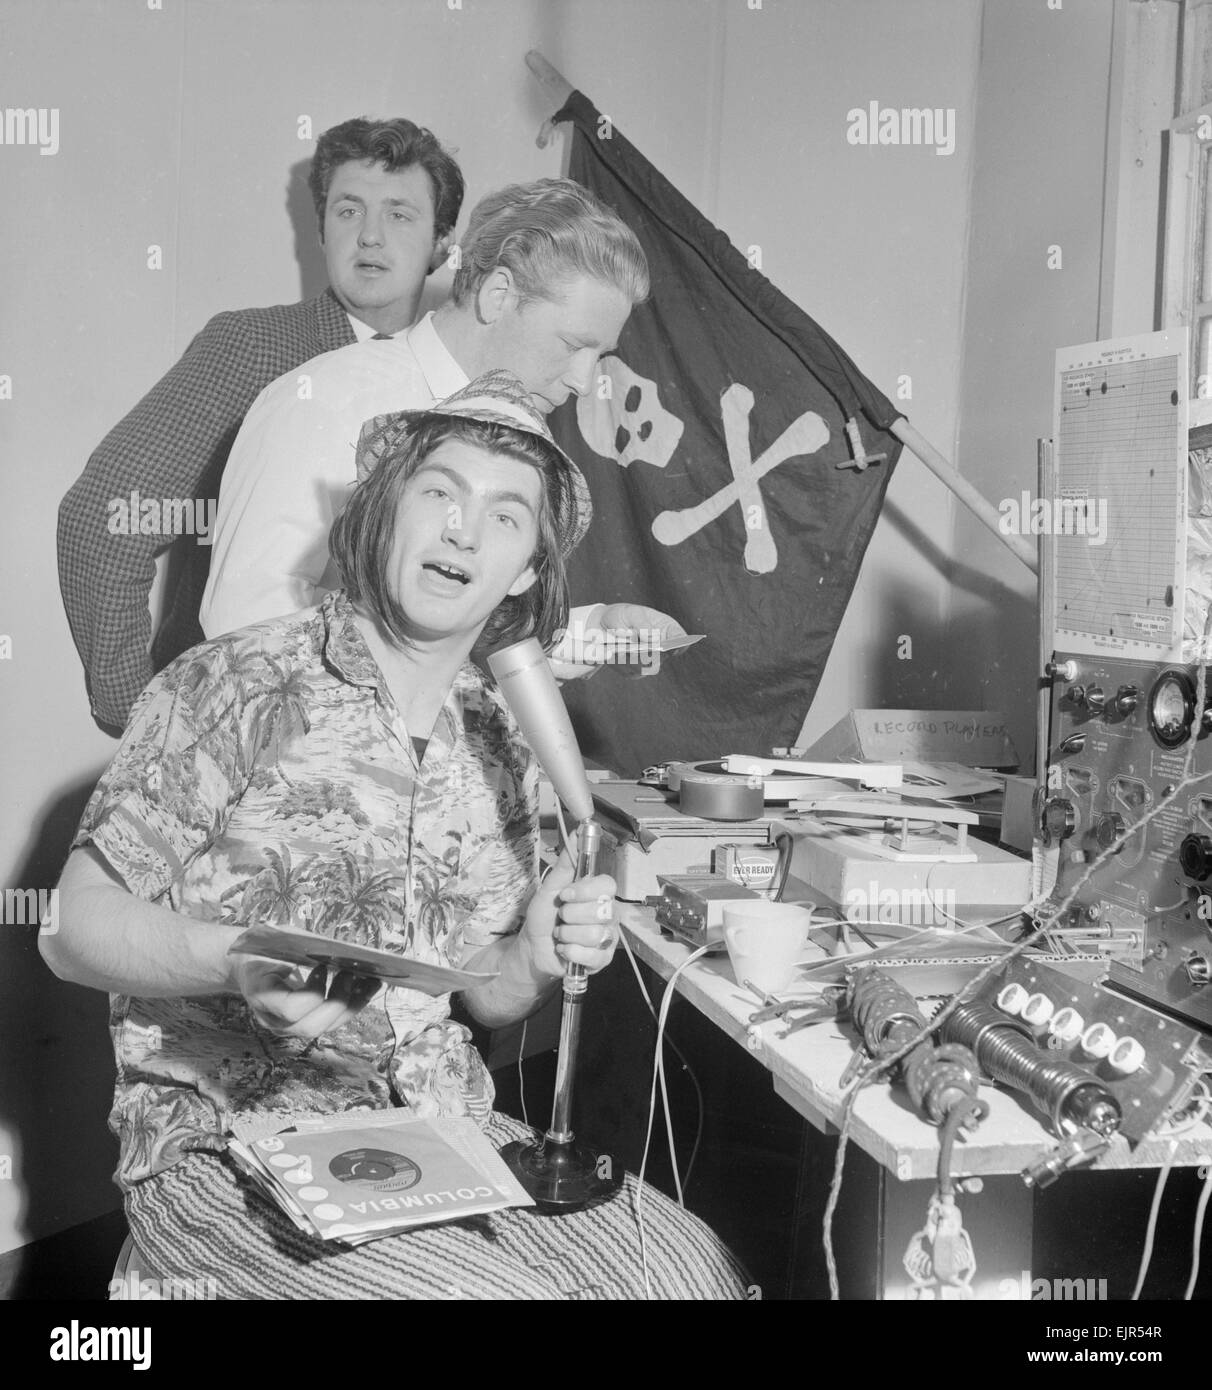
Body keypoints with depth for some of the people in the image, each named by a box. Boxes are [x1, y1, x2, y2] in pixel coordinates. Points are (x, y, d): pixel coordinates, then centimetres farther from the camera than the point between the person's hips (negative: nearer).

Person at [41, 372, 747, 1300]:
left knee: (698, 1271, -14)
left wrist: (539, 959, -8)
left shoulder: (503, 744, 7)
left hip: (443, 1126, 5)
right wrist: (238, 962, -26)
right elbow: (75, 928, -8)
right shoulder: (236, 691, -10)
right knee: (515, 1289, -25)